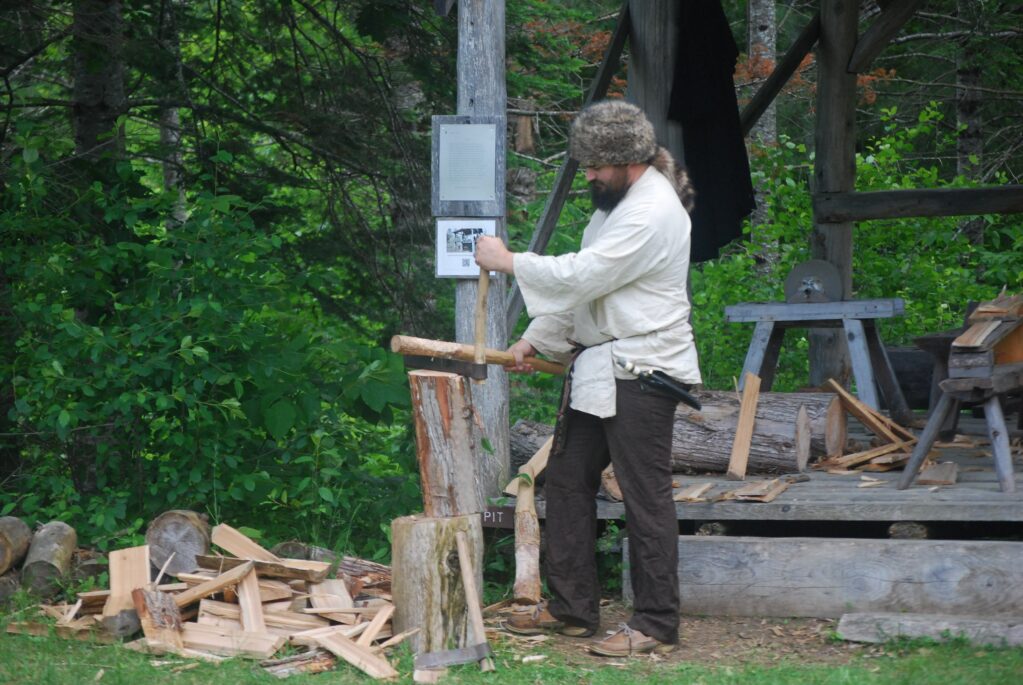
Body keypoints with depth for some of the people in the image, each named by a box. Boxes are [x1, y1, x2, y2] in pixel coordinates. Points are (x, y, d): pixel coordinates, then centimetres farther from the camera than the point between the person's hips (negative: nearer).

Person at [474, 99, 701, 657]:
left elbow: (581, 275, -22)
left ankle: (655, 623, 1)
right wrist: (536, 339, 13)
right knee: (566, 480, 14)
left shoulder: (653, 212, -19)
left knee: (645, 496, -5)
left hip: (640, 374, -11)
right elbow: (583, 281, 19)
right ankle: (571, 607, 23)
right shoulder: (618, 202, 16)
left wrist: (508, 262, -11)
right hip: (598, 369, 11)